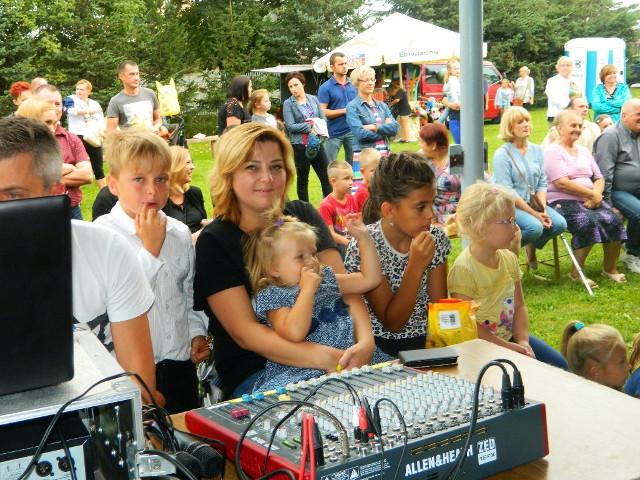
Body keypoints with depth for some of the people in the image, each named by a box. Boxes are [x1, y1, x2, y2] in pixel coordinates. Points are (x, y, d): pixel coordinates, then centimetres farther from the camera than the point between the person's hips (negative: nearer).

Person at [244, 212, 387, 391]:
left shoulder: (326, 279, 18)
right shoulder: (273, 297, -4)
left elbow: (370, 279, 21)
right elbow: (294, 333, -23)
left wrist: (364, 238, 16)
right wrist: (307, 289, -16)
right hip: (306, 371, -6)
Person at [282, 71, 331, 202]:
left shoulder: (313, 99, 8)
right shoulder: (288, 104, -3)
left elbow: (323, 120, 6)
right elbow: (290, 126, -11)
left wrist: (316, 129, -13)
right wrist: (310, 126, -14)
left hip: (316, 143, 4)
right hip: (300, 145, -3)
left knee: (326, 177, 3)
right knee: (302, 179, 7)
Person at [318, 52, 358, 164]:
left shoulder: (354, 84, 9)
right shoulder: (325, 88, -5)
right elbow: (322, 112, -12)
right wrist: (345, 111, -14)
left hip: (352, 131, 4)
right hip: (334, 133, -4)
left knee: (353, 164, 11)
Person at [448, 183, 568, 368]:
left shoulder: (509, 258, 2)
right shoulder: (464, 269, -22)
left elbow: (519, 306, 7)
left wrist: (523, 341, -8)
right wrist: (506, 347, -20)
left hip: (510, 337, 7)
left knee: (559, 365, 0)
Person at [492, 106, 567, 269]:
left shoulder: (536, 150, 8)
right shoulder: (502, 154, -11)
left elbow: (542, 184, 7)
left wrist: (544, 209, -10)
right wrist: (535, 214, -18)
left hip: (532, 202, 6)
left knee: (559, 223, -16)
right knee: (535, 227, -30)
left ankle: (532, 246, 13)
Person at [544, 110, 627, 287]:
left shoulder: (583, 151, 21)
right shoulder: (552, 152, -3)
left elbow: (599, 179, 19)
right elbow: (561, 183, -14)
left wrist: (596, 195, -5)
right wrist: (592, 194, -13)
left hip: (589, 200, 7)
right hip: (562, 201, -7)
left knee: (613, 220, -19)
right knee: (587, 222, -32)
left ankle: (610, 268, -1)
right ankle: (576, 273, -17)